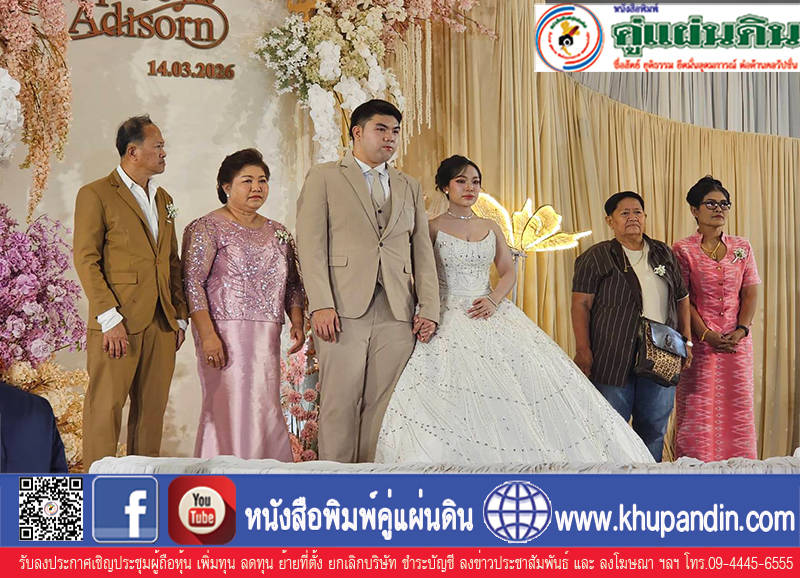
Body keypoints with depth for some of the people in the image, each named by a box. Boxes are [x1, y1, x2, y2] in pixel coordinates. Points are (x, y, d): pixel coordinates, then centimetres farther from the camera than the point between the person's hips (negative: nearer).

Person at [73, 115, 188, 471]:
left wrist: (180, 317, 13)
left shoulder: (163, 199, 19)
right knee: (105, 409, -3)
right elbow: (86, 260, -8)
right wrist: (110, 319, -15)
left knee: (152, 411, 9)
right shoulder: (96, 194, -1)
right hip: (119, 323, -6)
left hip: (162, 324, 6)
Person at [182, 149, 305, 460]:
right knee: (229, 408, -7)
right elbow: (192, 283, -9)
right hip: (224, 334, -5)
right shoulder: (207, 228, -2)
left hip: (266, 337, 5)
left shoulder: (278, 233, 16)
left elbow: (293, 284, 19)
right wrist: (207, 335, -17)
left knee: (266, 409, 5)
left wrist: (297, 322, 3)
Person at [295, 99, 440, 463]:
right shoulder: (324, 177, 9)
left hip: (398, 313, 3)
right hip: (344, 309, -3)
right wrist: (321, 304, -12)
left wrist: (429, 309, 5)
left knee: (383, 406, 2)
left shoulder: (410, 188, 22)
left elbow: (422, 252, 17)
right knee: (340, 404, -4)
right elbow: (311, 244, -1)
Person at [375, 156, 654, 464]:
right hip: (450, 320, -5)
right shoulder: (433, 228, 1)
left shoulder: (491, 228, 15)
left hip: (491, 314, 5)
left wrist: (493, 300, -6)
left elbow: (508, 272, 12)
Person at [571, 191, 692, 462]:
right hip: (613, 360, -4)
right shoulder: (596, 257, -1)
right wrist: (583, 352, -14)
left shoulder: (663, 254, 14)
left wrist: (686, 340, 12)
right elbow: (581, 304, -6)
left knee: (654, 429, 9)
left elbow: (682, 298, 20)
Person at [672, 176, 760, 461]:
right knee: (698, 408, -2)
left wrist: (741, 330, -9)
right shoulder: (683, 250, 0)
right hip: (699, 340, -3)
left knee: (738, 406, 4)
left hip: (737, 341, 3)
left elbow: (750, 293, 6)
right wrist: (706, 334, -15)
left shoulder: (742, 248, 10)